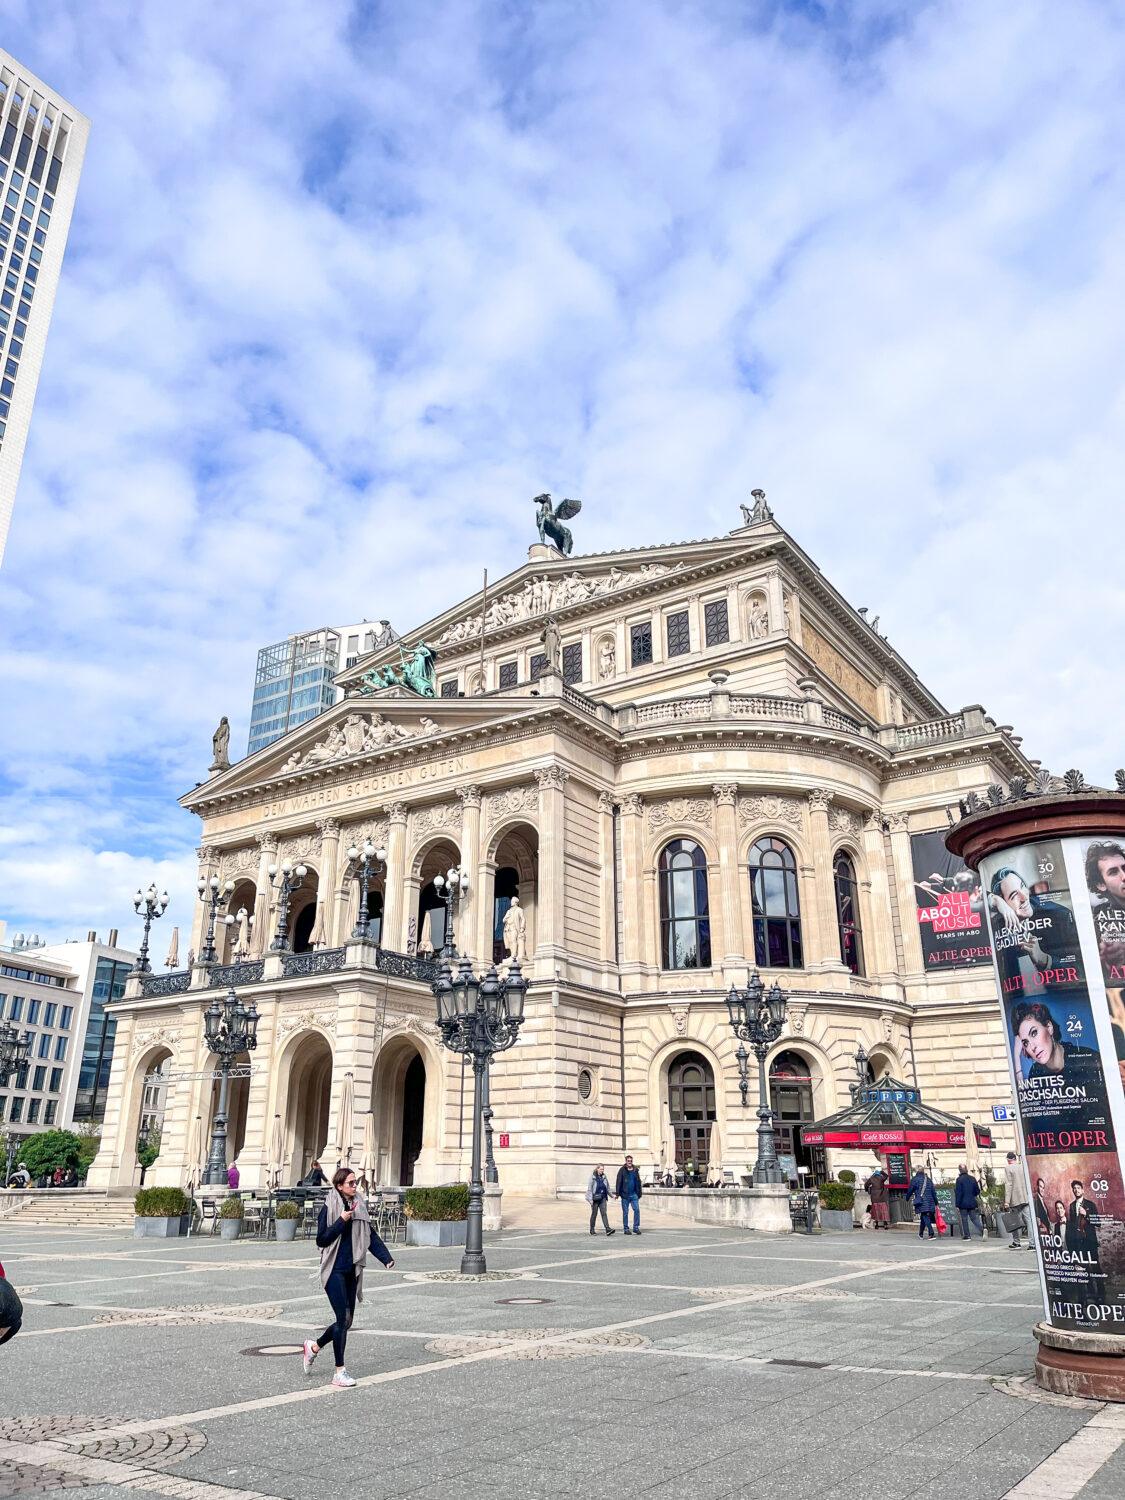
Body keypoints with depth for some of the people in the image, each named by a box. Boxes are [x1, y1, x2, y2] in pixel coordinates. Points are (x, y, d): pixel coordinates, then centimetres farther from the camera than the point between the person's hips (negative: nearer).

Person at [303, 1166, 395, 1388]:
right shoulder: (329, 1207, -9)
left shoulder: (359, 1206, 8)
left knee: (346, 1321, 11)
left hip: (352, 1270, 6)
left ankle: (314, 1346, 35)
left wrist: (386, 1257, -3)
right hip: (334, 1270, -6)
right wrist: (341, 1221, -20)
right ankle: (340, 1372, 3)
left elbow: (371, 1235, 8)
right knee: (343, 1319, -9)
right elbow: (321, 1240, -11)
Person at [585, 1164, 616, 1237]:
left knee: (604, 1213, -4)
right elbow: (590, 1188, -10)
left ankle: (607, 1229, -11)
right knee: (594, 1213, 6)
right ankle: (592, 1229, 19)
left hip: (602, 1198, 4)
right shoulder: (593, 1177, -9)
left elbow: (607, 1187, 16)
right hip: (595, 1198, -3)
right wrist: (591, 1199, -14)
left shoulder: (604, 1177, 5)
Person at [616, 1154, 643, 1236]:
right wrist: (618, 1193, -12)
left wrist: (639, 1193, 12)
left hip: (634, 1195, 3)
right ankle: (626, 1228, 12)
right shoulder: (622, 1170, -2)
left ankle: (636, 1227, 4)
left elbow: (638, 1182, 15)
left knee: (637, 1210, -5)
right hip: (625, 1195, -3)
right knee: (625, 1212, 3)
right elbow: (619, 1182, -5)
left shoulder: (635, 1170, 10)